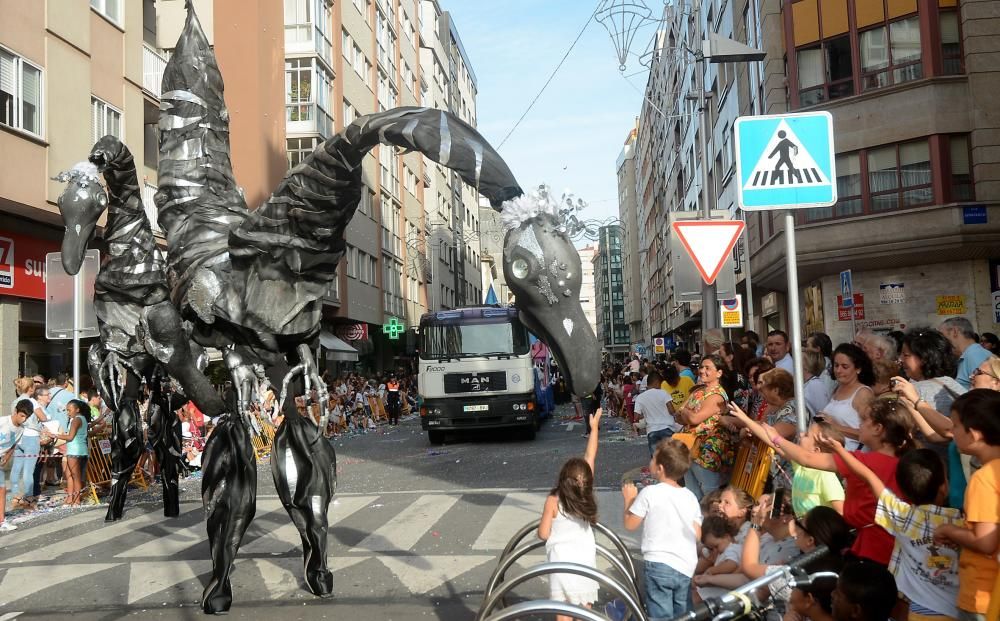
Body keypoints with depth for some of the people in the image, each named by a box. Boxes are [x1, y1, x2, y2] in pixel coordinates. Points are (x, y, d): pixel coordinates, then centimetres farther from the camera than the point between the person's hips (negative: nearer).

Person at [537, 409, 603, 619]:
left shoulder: (553, 501, -12)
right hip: (585, 557, 3)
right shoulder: (586, 493, -4)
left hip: (561, 559, -3)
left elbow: (543, 534, -7)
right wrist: (594, 427, 12)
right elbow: (590, 458, 4)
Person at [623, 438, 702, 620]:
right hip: (686, 567, 5)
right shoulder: (691, 497, 5)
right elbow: (698, 536, 9)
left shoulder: (650, 492, -10)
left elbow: (630, 524, -1)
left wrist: (629, 499, 14)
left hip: (659, 565, -5)